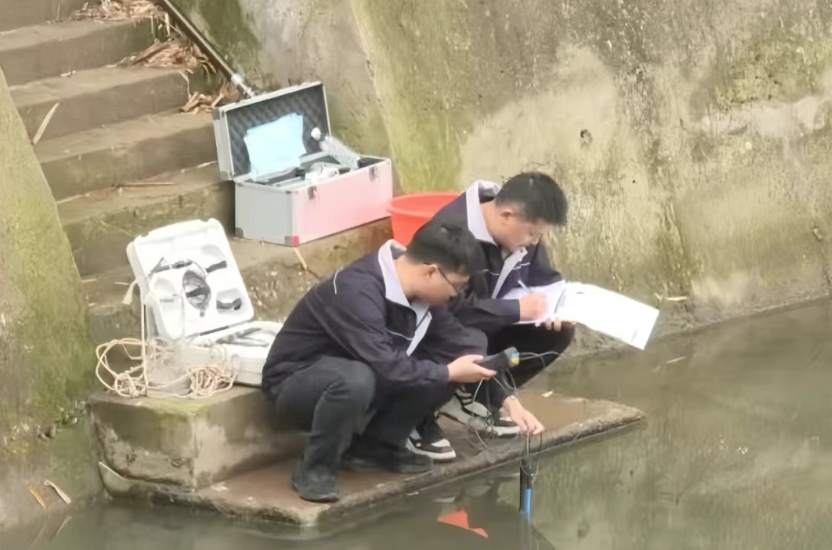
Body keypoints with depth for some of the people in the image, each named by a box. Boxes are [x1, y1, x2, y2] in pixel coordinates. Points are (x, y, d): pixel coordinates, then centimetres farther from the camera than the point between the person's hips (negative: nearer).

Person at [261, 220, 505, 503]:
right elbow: (385, 366, -36)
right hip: (296, 385, -8)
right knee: (356, 379, -39)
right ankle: (315, 468, -17)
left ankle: (375, 446, 6)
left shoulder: (420, 292, -6)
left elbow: (461, 343, 3)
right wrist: (448, 373, -23)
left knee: (438, 367, -7)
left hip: (352, 380, 8)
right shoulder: (356, 292, -32)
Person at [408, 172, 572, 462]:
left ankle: (473, 399, 4)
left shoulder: (520, 231, -7)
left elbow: (545, 280, 7)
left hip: (486, 326, 8)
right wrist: (518, 309, -32)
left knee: (557, 333, -8)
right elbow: (453, 309, -38)